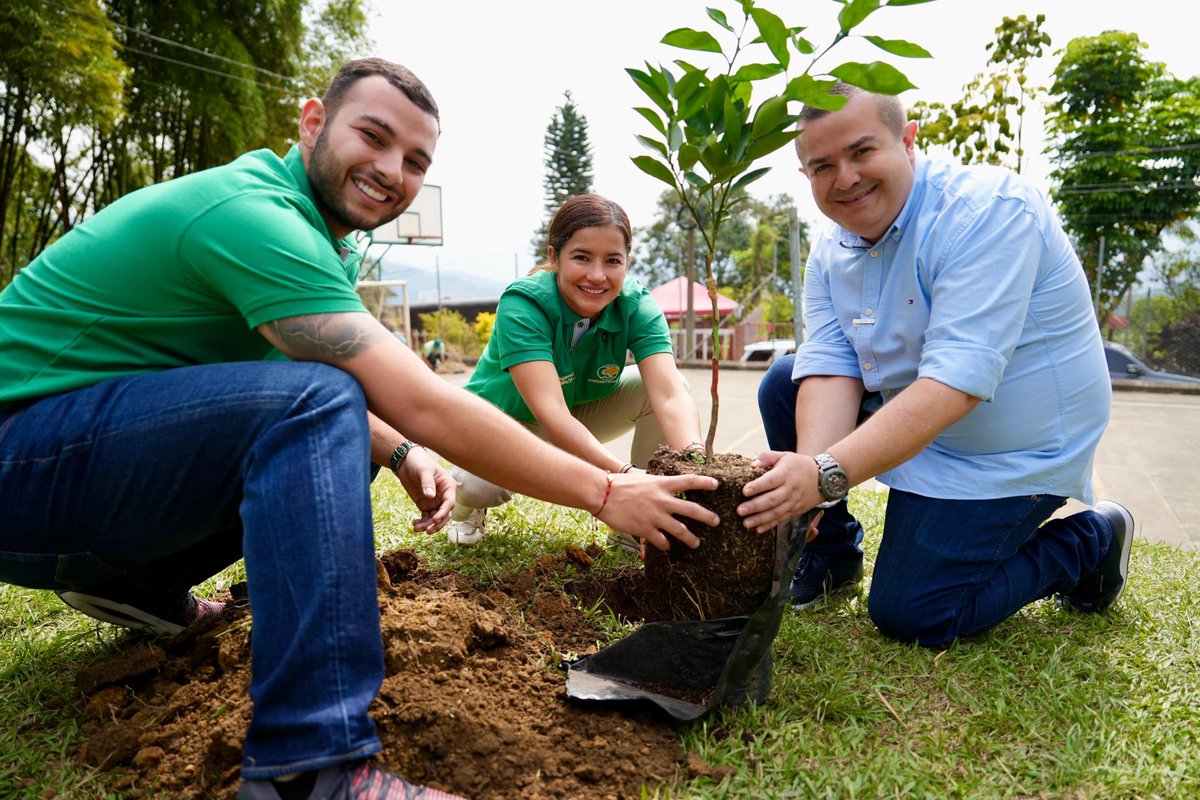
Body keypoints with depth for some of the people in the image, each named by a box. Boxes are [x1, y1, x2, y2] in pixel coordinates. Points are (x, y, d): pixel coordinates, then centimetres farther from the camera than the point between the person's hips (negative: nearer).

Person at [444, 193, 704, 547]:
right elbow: (550, 412, -44)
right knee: (482, 484, -36)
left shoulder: (637, 306, -21)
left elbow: (670, 395, -35)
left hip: (581, 415, 4)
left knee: (665, 383, -20)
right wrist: (626, 473, -58)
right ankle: (465, 504, 4)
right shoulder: (522, 305, -32)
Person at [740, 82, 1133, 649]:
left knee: (908, 615, -9)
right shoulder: (831, 251, -2)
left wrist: (827, 474, -42)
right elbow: (830, 371, -13)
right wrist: (806, 468, -32)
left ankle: (1088, 543, 13)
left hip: (1009, 451, -7)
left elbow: (956, 383, -35)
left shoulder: (988, 210, -26)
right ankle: (832, 556, 12)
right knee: (784, 384, -4)